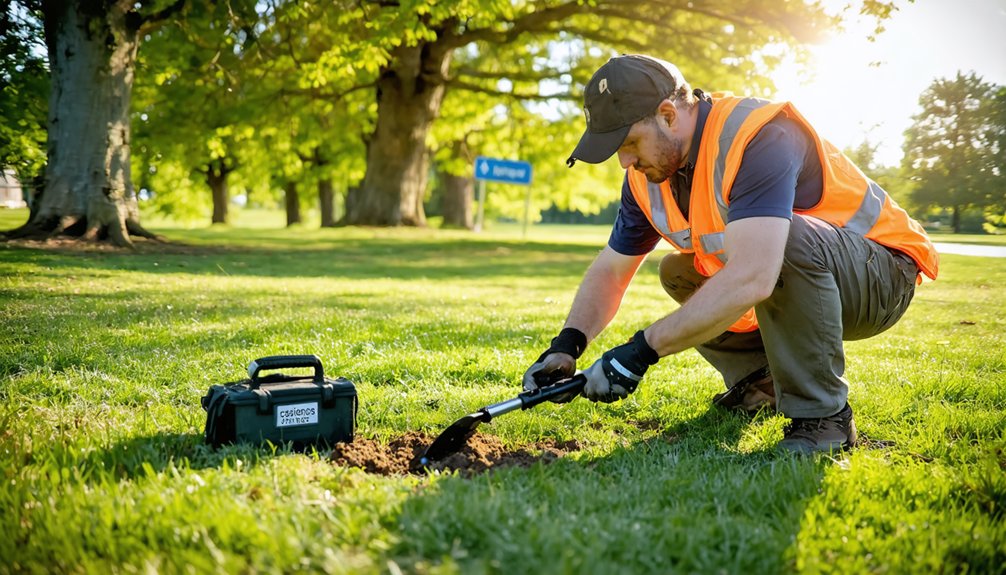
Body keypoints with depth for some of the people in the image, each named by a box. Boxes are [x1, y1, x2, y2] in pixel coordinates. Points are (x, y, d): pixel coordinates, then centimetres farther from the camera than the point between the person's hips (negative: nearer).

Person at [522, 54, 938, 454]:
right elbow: (610, 270, 3)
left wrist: (642, 349, -38)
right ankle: (761, 382, 10)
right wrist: (567, 345, -15)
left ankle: (823, 415, -22)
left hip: (882, 275, -8)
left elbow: (750, 280, -42)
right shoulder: (648, 174, -5)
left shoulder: (759, 137, -31)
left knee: (790, 239, -36)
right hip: (802, 281, 8)